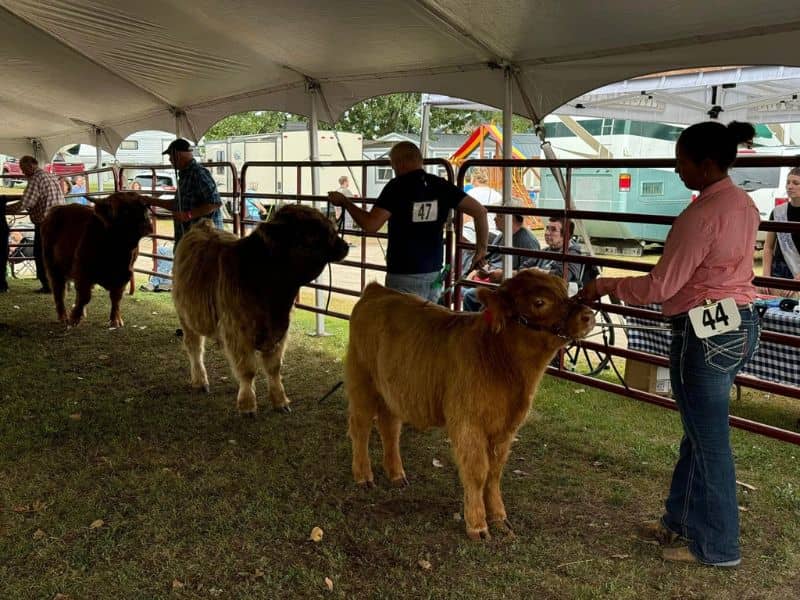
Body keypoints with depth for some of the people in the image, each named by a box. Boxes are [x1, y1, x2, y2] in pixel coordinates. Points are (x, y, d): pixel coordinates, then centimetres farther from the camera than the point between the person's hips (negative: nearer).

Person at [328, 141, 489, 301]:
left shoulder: (397, 186, -11)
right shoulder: (440, 185, 3)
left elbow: (370, 225, -19)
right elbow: (480, 211, 0)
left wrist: (345, 201, -5)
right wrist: (481, 247, 9)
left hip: (404, 274, -5)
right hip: (433, 271, 6)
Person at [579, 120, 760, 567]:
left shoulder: (703, 213, -20)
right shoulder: (743, 204, 9)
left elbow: (660, 287, -19)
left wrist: (604, 287, -6)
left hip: (706, 333, -10)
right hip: (741, 323, 10)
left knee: (708, 440, 4)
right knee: (700, 431, 19)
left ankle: (716, 546, 20)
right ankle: (680, 521, 34)